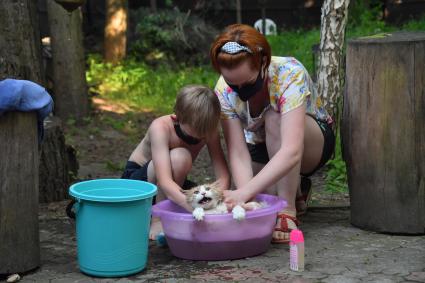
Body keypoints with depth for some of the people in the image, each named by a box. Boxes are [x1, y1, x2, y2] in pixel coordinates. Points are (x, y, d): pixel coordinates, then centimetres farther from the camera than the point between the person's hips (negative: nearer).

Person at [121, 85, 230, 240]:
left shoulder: (208, 131, -17)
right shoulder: (161, 127, -31)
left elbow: (223, 177, -20)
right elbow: (164, 182, -42)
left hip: (172, 188, 5)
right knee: (179, 157, -36)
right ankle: (158, 220, -19)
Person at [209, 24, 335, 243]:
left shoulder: (289, 73, -36)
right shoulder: (224, 91, -25)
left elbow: (291, 151, -46)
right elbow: (238, 153, -29)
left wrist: (245, 192, -55)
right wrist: (247, 199, -47)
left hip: (313, 139, -4)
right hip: (260, 147, 4)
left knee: (274, 118, -36)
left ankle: (287, 211, -26)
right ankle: (295, 188, 11)